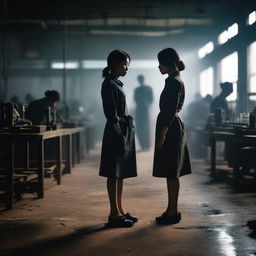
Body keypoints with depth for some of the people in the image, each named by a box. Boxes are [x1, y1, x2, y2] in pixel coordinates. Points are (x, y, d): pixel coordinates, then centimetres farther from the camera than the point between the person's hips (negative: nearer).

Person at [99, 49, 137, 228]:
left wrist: (127, 134, 17)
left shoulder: (117, 83, 17)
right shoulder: (109, 84, -12)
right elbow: (111, 115, -18)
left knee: (121, 174, 12)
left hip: (124, 131, 10)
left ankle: (120, 211, 19)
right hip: (116, 133, -10)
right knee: (114, 174, -4)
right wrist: (120, 134, -19)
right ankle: (114, 214, 1)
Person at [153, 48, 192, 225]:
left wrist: (162, 136, -18)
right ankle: (171, 210, 21)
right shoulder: (177, 81, 15)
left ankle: (173, 212, 3)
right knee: (171, 173, 13)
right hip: (175, 129, 10)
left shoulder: (173, 82, -15)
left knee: (171, 173, -4)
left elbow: (170, 112, -20)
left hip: (170, 130, -10)